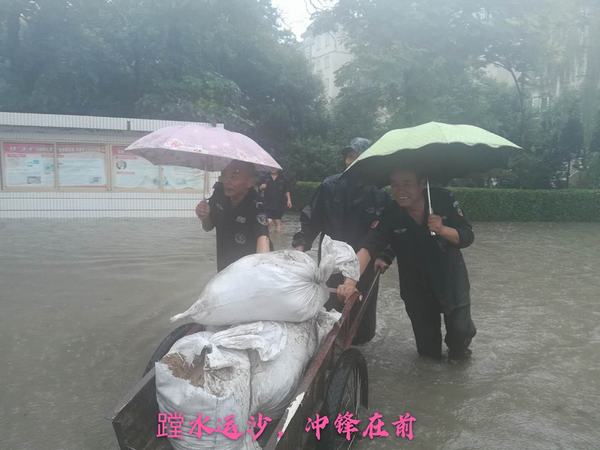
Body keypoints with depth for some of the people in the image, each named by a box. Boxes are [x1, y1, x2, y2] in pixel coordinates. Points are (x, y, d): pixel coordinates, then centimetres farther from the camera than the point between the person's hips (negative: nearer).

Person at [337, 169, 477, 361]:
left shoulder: (443, 199, -17)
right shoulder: (390, 216, -20)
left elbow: (467, 237, -11)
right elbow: (369, 247, -32)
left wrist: (442, 230, -32)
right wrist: (351, 280, -47)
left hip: (451, 279, 0)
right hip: (416, 286, 0)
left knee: (461, 330, -7)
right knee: (426, 345, 10)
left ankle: (457, 353, 29)